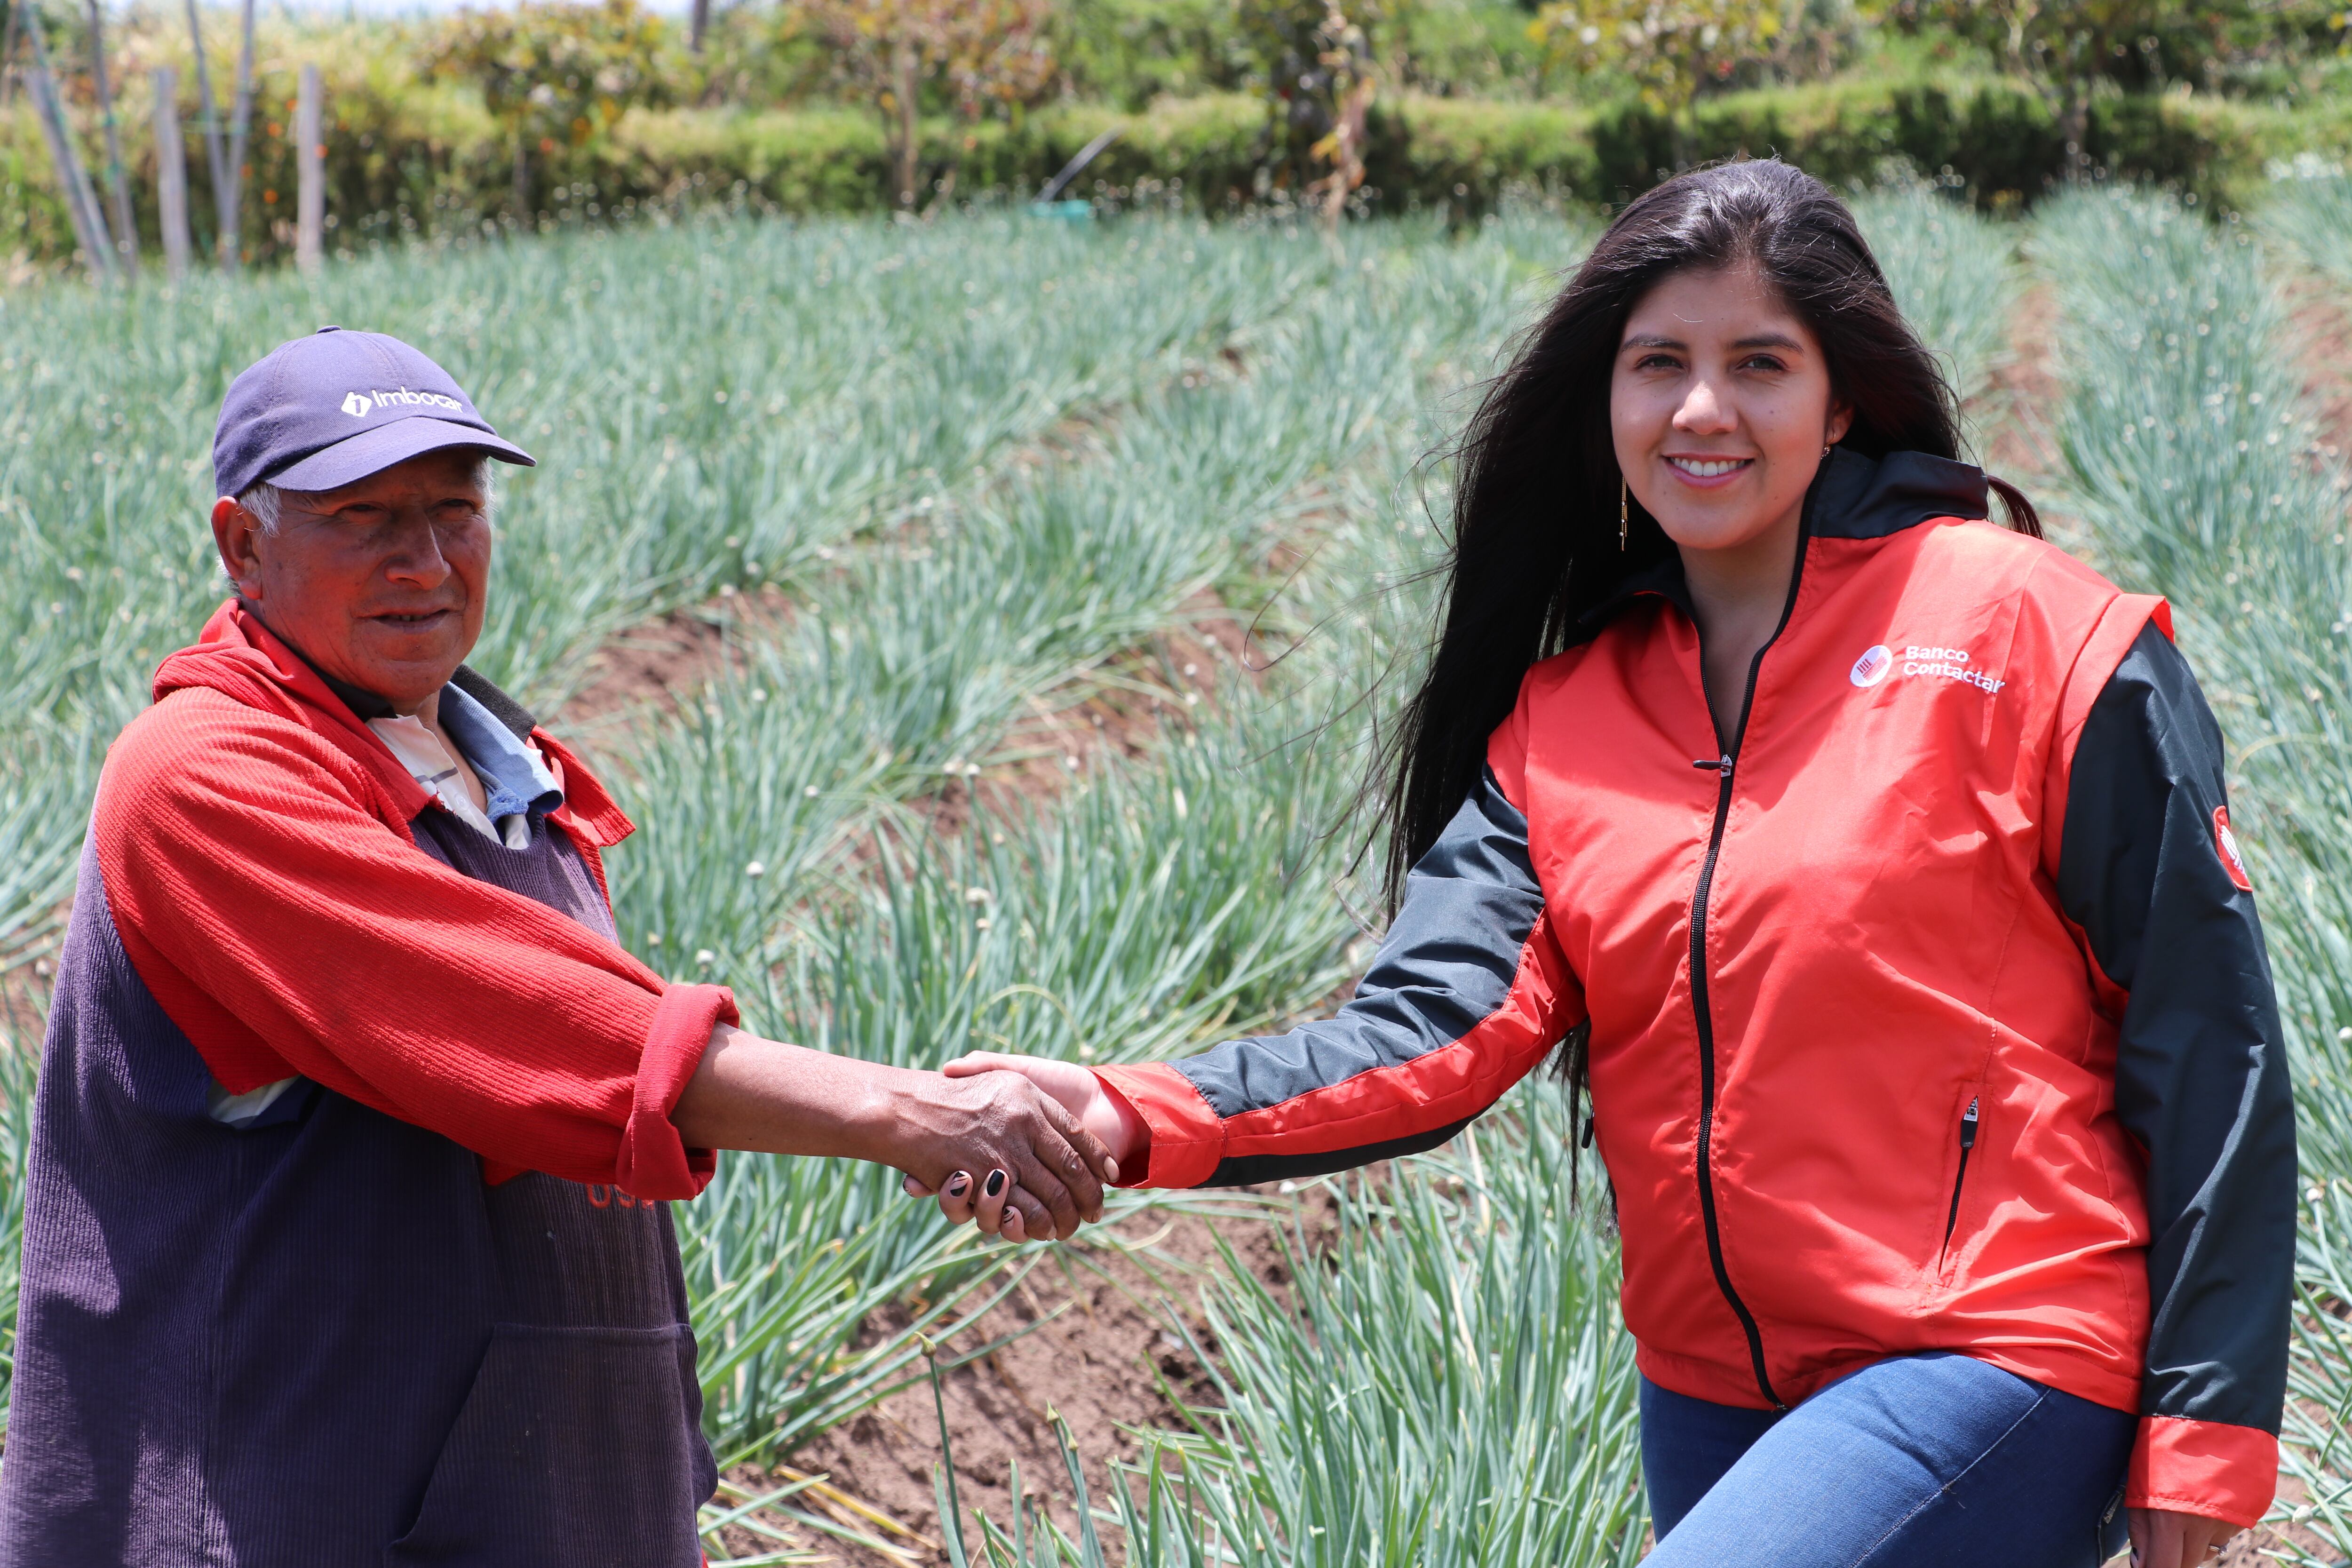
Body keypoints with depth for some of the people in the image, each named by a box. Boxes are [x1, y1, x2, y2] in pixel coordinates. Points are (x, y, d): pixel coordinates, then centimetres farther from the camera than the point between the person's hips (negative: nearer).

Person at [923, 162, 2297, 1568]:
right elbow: (1443, 1023, -7)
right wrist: (1138, 1120, -24)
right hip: (1713, 1395, 6)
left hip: (1997, 1369, -5)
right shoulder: (1562, 715, 7)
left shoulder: (2023, 628, -7)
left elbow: (2204, 1037, -6)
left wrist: (2206, 1425, -10)